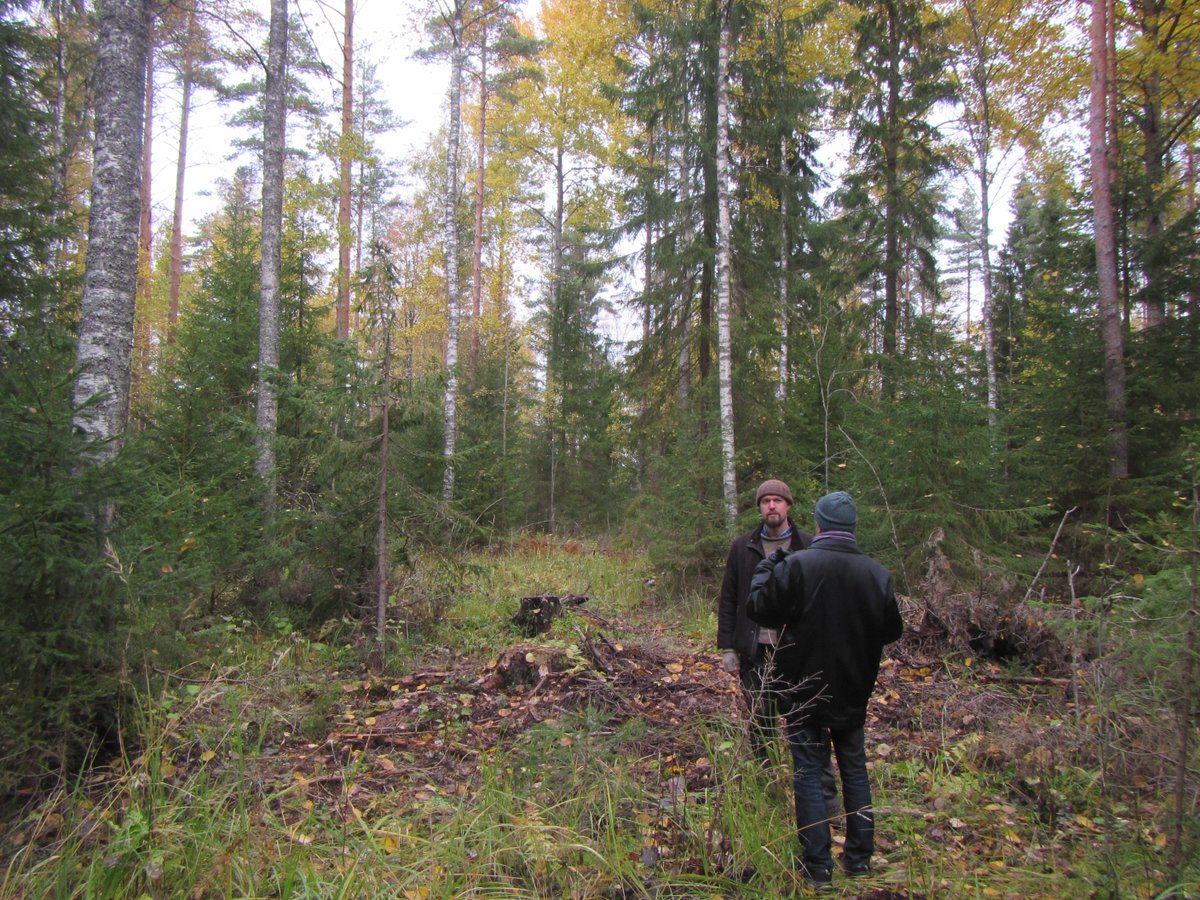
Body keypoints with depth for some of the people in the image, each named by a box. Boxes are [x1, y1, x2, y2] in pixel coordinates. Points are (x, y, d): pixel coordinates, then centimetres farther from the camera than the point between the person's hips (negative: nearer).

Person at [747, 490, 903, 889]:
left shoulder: (796, 565, -19)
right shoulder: (876, 573, -6)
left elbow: (760, 609, -13)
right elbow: (892, 631, 4)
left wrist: (765, 569, 2)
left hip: (805, 692, -3)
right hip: (853, 693, 4)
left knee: (808, 774, 6)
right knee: (855, 770, 17)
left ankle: (818, 866, 10)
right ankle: (860, 858, 27)